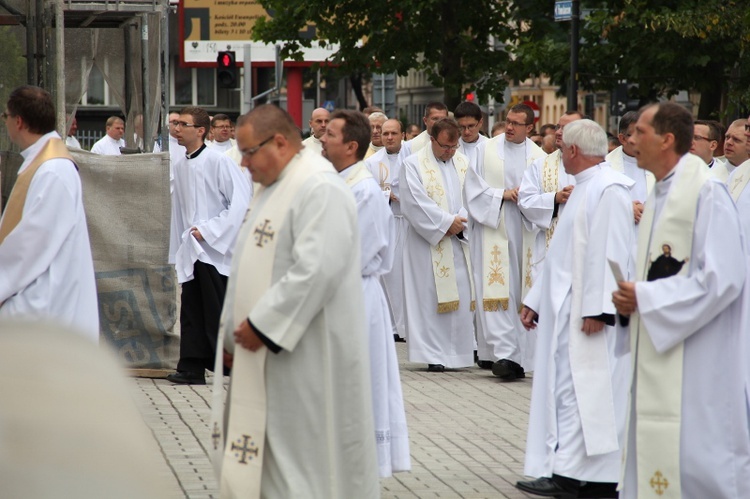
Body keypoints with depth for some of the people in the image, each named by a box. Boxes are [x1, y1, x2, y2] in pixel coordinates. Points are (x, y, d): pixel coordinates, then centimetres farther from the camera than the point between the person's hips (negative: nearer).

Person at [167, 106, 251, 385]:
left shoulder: (218, 161, -10)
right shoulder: (180, 166, 11)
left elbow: (242, 202, -14)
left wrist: (209, 231, -15)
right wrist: (177, 251, 17)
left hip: (217, 251, -7)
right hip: (193, 252, 7)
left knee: (218, 316, -4)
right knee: (193, 314, 8)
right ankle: (192, 368, 12)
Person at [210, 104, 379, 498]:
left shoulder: (320, 190, -17)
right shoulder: (275, 186, 15)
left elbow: (315, 271, -26)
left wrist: (261, 325, -21)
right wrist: (237, 331, 12)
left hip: (303, 359, -10)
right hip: (267, 353, 10)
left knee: (302, 455, -3)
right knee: (264, 458, 11)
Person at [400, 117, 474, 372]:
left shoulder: (464, 163, 12)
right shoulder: (414, 165, -3)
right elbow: (416, 203, -12)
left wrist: (461, 222, -12)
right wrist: (447, 222, -13)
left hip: (459, 241, 4)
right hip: (428, 243, -4)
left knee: (461, 297, 3)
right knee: (430, 298, -4)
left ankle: (459, 351, 11)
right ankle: (434, 355, -1)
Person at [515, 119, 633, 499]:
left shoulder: (609, 190, -14)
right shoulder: (583, 188, 18)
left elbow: (609, 253, -21)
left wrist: (597, 309, -24)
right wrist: (535, 300, 22)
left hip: (587, 311, -10)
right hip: (566, 309, 10)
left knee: (577, 390, -8)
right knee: (566, 387, 9)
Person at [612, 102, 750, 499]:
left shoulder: (706, 193, -15)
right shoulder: (660, 195, 14)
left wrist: (645, 298, -16)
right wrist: (631, 296, 0)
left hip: (695, 358, -9)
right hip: (658, 353, 9)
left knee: (695, 459, -7)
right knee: (654, 452, 10)